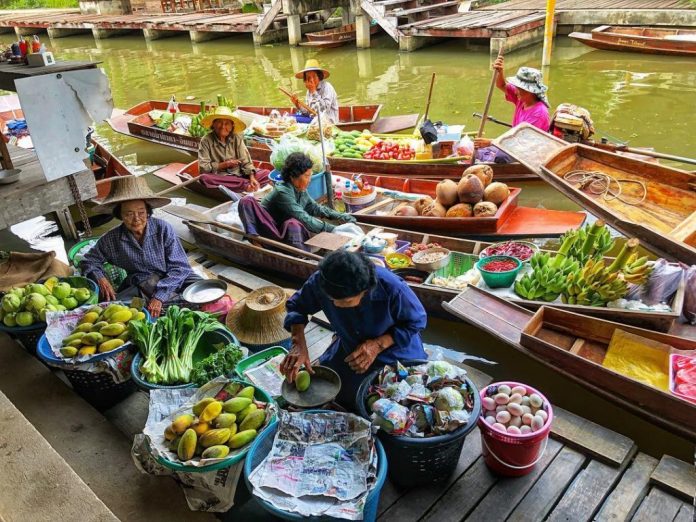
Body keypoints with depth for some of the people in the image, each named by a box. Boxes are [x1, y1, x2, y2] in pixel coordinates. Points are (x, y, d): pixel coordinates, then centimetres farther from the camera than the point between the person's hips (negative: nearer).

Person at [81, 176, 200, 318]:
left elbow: (179, 267, -12)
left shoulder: (163, 229, -11)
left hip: (174, 280, -3)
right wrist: (100, 278, -10)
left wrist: (160, 297, -24)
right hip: (140, 287, 3)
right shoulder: (111, 239, -4)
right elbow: (89, 261, 13)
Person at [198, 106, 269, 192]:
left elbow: (246, 162, -1)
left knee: (266, 173, -13)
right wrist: (225, 164, -12)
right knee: (204, 178, -37)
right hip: (219, 178, -2)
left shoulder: (237, 138, 6)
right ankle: (246, 185, -31)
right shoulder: (206, 140, -2)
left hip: (239, 175, 3)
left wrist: (252, 178, -19)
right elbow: (203, 167, -9)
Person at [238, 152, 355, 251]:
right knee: (247, 201, -27)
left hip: (288, 232, 5)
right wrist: (331, 229, -25)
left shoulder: (301, 190, 5)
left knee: (293, 224, -34)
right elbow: (304, 219, -25)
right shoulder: (282, 191, -19)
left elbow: (314, 208, 20)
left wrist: (340, 216, 8)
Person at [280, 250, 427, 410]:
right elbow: (296, 305, -10)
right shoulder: (320, 282, -30)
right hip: (349, 349, 3)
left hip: (395, 349, -3)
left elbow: (417, 320, -20)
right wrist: (299, 345, -26)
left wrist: (378, 344, -31)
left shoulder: (393, 289, -39)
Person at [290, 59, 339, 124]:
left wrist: (314, 92, -20)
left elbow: (325, 108, -23)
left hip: (329, 123, -6)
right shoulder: (309, 91, 12)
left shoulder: (327, 87, -9)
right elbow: (307, 112, 11)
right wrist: (298, 105, -6)